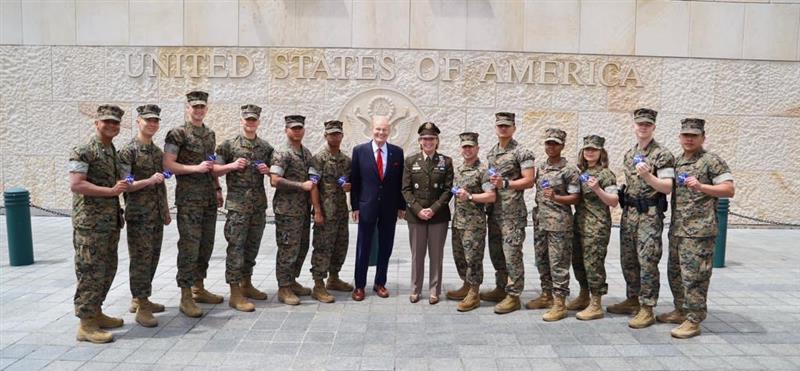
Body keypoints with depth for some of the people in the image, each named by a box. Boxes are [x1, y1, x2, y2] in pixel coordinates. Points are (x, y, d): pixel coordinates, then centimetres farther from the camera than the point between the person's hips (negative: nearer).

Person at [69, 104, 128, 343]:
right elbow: (75, 185, -20)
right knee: (91, 272, -4)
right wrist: (111, 190, -23)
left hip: (110, 222, 9)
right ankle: (86, 325, 3)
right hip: (90, 224, -8)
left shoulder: (113, 153, 15)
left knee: (107, 270, 14)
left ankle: (96, 313, 26)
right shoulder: (83, 152, -10)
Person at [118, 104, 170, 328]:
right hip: (139, 215, -7)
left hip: (156, 214, 7)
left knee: (152, 257, 13)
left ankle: (141, 299, 26)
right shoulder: (128, 151, -9)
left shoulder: (157, 151, 13)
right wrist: (149, 181, -24)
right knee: (140, 259, -3)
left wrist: (166, 210, 19)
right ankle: (141, 308, 4)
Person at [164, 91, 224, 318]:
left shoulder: (210, 134, 15)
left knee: (206, 245, 11)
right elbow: (168, 164, -12)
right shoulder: (178, 134, -5)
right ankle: (186, 297, 0)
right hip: (189, 198, -7)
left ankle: (199, 288, 24)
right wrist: (196, 168, -19)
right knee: (189, 246, -7)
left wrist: (218, 189, 17)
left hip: (209, 198, 7)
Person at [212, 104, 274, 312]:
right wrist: (232, 166, -17)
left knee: (252, 246, 12)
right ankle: (235, 293, -2)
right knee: (236, 247, -6)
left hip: (259, 204, 5)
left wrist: (267, 170, -3)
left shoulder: (266, 147, 11)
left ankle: (246, 284, 26)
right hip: (238, 204, -5)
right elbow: (215, 170, -1)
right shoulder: (229, 145, -1)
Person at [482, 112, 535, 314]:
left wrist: (505, 183, -20)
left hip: (513, 212, -7)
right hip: (494, 210, 8)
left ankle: (513, 296, 3)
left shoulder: (521, 152, -7)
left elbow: (529, 181, -12)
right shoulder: (491, 153, 15)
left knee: (512, 253, -5)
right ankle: (501, 288, 27)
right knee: (496, 252, 14)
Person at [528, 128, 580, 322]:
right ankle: (546, 295, 28)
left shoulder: (569, 170, -7)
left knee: (558, 263, -4)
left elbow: (576, 198, -8)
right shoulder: (540, 167, 12)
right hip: (540, 221, 7)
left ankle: (559, 304, 2)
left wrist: (556, 197, -23)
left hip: (559, 223, -7)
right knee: (541, 260, 14)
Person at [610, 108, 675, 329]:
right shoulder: (629, 155, 14)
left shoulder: (662, 155, -7)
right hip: (628, 213, 7)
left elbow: (667, 188, -12)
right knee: (628, 260, 13)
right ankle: (632, 300, 26)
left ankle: (647, 309, 1)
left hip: (650, 215, -7)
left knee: (647, 262, -6)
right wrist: (622, 198, 14)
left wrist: (647, 176, -25)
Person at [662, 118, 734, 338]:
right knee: (674, 272, 15)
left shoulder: (712, 161, -5)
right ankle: (680, 311, 30)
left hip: (699, 230, -8)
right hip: (677, 228, 8)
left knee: (694, 276, -5)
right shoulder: (676, 162, 16)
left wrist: (701, 186, -22)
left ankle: (693, 321, 3)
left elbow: (729, 190, -9)